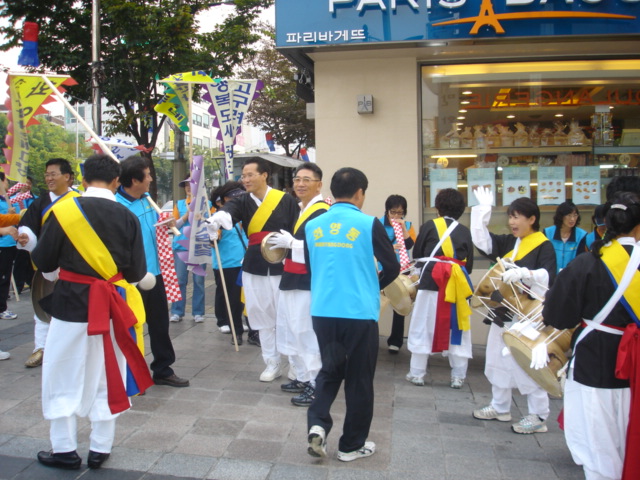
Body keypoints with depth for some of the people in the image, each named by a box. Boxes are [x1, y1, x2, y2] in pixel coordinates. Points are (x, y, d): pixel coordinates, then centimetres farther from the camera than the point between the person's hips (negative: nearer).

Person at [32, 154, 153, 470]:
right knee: (106, 376, 14)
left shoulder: (64, 210, -11)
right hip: (110, 306, 2)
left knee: (63, 374, 14)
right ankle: (100, 449, 23)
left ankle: (64, 449, 23)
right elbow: (136, 272, -3)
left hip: (70, 303, -2)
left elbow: (43, 262, -4)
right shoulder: (127, 218, -6)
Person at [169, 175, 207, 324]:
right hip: (181, 246, 1)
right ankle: (177, 312, 7)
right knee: (179, 280, 0)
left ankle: (198, 312, 7)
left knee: (199, 280, 1)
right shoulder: (179, 204, 12)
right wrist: (187, 215, -7)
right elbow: (175, 225, 8)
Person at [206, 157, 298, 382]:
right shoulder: (243, 201, 1)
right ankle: (272, 364, 28)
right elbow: (228, 211, -22)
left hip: (282, 268, -4)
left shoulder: (286, 200, -6)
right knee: (263, 318, 12)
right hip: (254, 268, 4)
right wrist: (216, 219, -42)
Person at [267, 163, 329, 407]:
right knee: (291, 332, 18)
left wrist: (291, 243, -22)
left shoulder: (323, 213, -17)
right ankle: (303, 378, 32)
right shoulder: (299, 209, 14)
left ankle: (316, 385, 10)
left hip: (309, 283, -10)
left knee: (308, 334, -3)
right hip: (291, 280, 10)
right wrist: (283, 244, 8)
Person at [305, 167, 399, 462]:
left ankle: (318, 424, 4)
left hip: (322, 311, 4)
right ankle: (352, 445, 21)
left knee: (330, 369, 21)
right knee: (359, 378, 10)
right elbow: (392, 268, -3)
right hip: (360, 313, -4)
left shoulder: (313, 226, 3)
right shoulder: (369, 224, -8)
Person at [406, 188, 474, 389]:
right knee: (457, 329, 10)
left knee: (423, 327, 7)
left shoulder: (430, 226, 2)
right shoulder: (465, 231, 8)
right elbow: (469, 264, 9)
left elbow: (416, 254, 7)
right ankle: (458, 377, 15)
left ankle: (417, 374, 13)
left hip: (431, 280, -2)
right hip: (457, 283, 2)